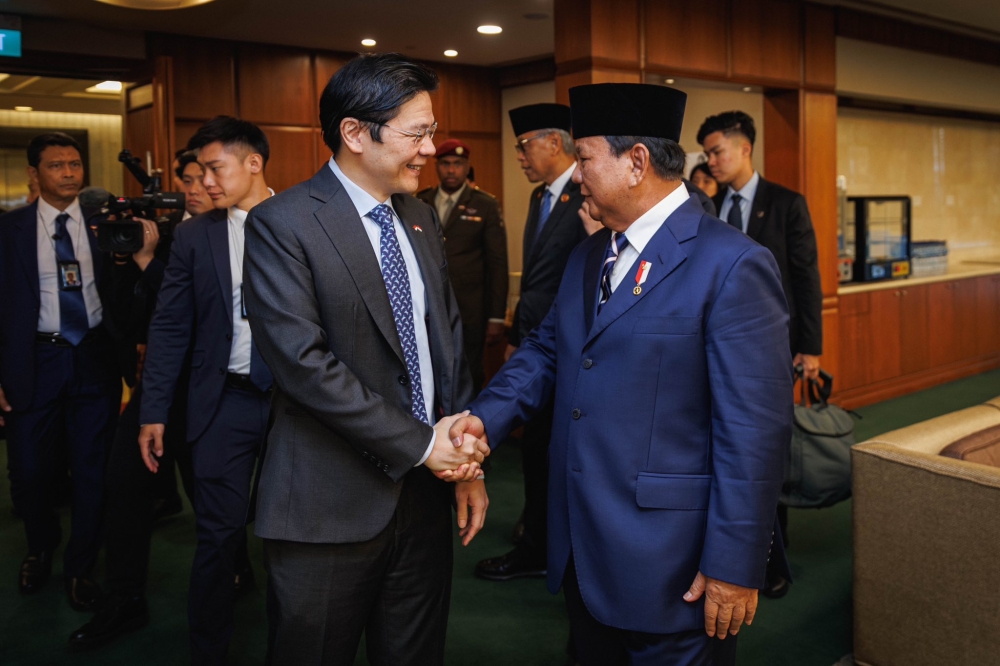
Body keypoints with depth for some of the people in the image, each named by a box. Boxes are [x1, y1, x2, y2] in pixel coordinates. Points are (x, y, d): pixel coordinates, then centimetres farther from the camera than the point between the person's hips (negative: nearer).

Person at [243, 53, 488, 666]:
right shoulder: (282, 224, -12)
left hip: (424, 489, 6)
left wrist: (466, 461, 3)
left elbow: (448, 338, 11)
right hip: (332, 505, -6)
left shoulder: (420, 219, 9)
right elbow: (303, 362, -20)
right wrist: (420, 443, -16)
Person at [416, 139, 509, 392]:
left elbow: (497, 263, -1)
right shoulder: (420, 203, 7)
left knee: (468, 379, 6)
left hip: (470, 314, -2)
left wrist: (497, 318, -5)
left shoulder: (486, 205, 0)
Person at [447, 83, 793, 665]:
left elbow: (755, 430, -19)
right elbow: (547, 349, 13)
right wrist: (487, 415, -6)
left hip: (668, 568, -7)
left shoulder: (732, 264, -17)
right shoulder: (588, 257, 10)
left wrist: (735, 568, -17)